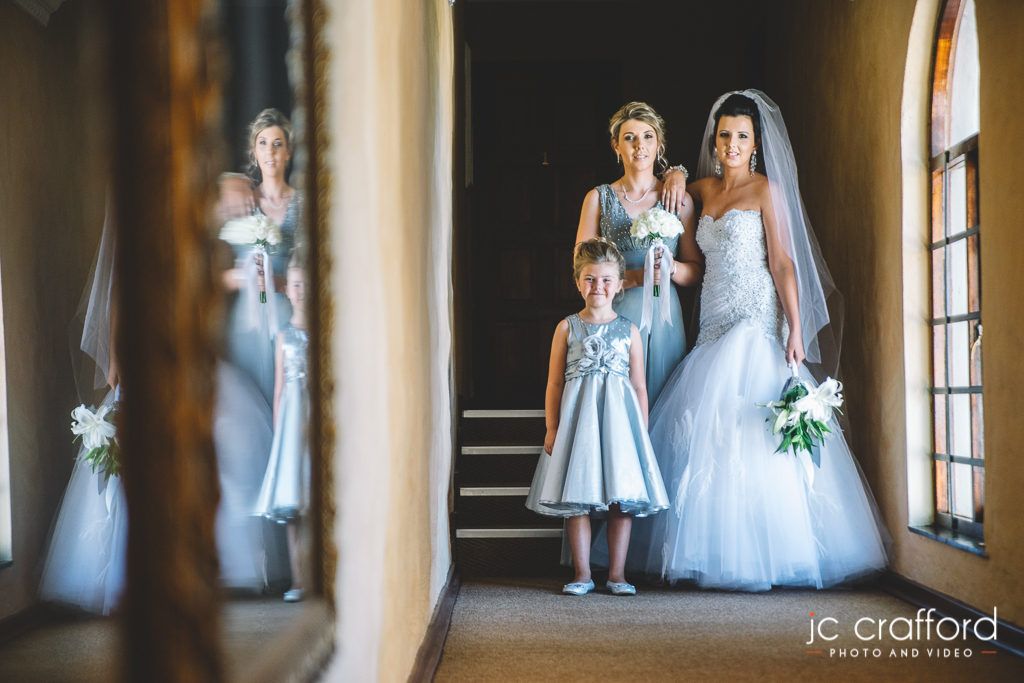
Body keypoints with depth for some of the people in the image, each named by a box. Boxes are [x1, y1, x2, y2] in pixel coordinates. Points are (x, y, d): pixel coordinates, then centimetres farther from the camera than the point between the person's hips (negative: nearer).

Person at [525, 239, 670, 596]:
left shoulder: (629, 330, 7)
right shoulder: (568, 328, 4)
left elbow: (639, 386, 9)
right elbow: (554, 383, 4)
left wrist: (642, 430, 5)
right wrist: (551, 428, -1)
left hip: (618, 418, 1)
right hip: (578, 417, -1)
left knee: (622, 499, 2)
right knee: (576, 499, 1)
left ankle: (617, 573, 11)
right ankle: (582, 574, 9)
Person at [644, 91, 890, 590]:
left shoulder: (766, 189, -1)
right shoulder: (704, 190, 15)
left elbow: (782, 262, -7)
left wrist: (795, 330, -14)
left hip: (756, 324, -6)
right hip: (715, 325, 6)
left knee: (749, 432, -12)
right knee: (707, 435, 0)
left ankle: (756, 556, -9)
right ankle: (717, 553, 4)